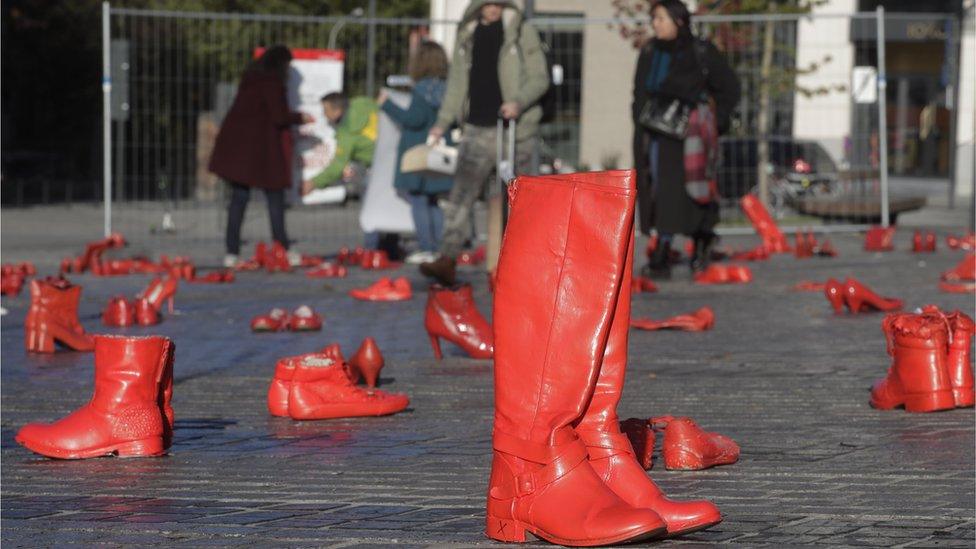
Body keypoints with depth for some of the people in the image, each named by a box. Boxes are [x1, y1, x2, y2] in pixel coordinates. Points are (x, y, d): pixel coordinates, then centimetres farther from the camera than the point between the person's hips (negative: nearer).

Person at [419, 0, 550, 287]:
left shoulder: (523, 32, 2)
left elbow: (540, 78, -1)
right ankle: (447, 260, -15)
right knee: (461, 195, -8)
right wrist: (443, 123, 9)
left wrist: (518, 102, -19)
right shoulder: (467, 37, 13)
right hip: (477, 129, 3)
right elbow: (457, 83, 17)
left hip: (515, 129, -3)